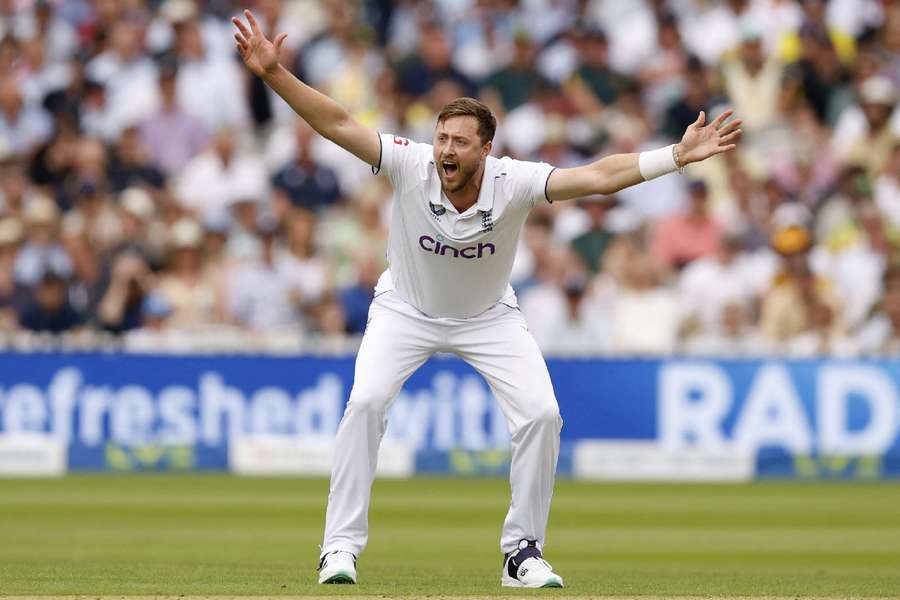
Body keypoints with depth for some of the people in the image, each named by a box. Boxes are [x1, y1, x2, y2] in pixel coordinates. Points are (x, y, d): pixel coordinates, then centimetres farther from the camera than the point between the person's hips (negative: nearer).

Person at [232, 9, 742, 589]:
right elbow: (337, 123, -33)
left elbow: (598, 176, -37)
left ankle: (523, 552, 3)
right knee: (366, 401, -23)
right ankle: (342, 546, -14)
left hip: (489, 318, 1)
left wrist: (678, 155, -48)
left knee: (542, 414, -13)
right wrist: (274, 74, -44)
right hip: (407, 309, -1)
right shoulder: (412, 166, -29)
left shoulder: (513, 182, -29)